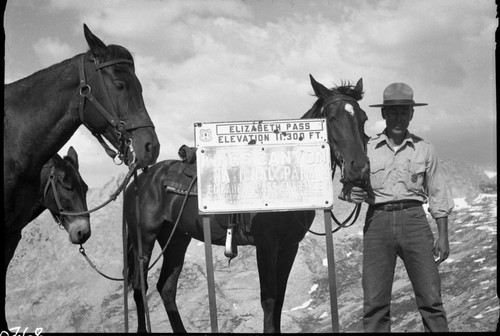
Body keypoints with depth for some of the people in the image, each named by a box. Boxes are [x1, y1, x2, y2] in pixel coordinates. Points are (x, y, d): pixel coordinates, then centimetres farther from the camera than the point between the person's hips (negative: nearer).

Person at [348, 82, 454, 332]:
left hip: (414, 220, 0)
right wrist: (353, 195, -11)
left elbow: (437, 196, 11)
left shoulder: (424, 149, 8)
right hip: (377, 221, 0)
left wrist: (443, 237, 6)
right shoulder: (366, 149, 7)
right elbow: (352, 187, 13)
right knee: (374, 302, -1)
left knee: (431, 299, -3)